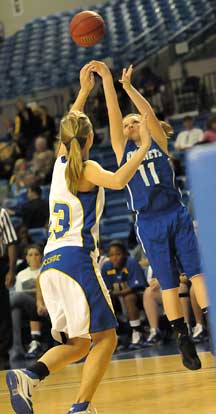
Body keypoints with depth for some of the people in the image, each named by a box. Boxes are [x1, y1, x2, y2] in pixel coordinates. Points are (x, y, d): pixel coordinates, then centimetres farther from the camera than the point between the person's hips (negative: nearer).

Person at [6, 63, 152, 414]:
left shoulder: (61, 162, 16)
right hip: (77, 259, -7)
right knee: (105, 338, -1)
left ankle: (28, 377, -11)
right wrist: (144, 147, -14)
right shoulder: (87, 169, -4)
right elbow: (118, 180, -25)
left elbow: (68, 127, 36)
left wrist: (84, 91, 41)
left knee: (78, 343, 13)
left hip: (50, 263, 8)